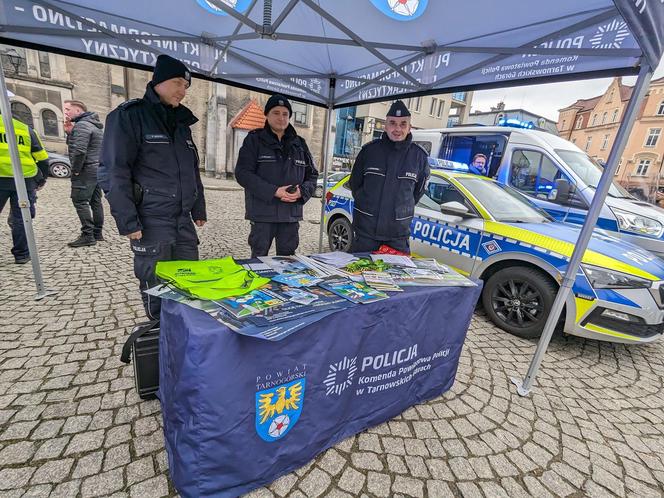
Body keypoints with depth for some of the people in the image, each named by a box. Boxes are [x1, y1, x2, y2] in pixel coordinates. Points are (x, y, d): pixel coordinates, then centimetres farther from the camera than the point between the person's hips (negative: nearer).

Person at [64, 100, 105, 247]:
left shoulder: (81, 125, -12)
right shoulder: (93, 125, 20)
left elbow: (79, 150, -22)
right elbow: (72, 144, 25)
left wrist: (75, 170, -13)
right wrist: (69, 132, 8)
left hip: (87, 169, -10)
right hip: (98, 168, 10)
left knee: (80, 201, -8)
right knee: (95, 201, 11)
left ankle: (87, 235, -9)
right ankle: (97, 233, 17)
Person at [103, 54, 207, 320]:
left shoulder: (181, 121, 17)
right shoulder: (129, 115, -4)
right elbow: (116, 172, -10)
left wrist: (198, 209, 16)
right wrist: (128, 221, -16)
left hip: (183, 220, 6)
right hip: (150, 221, -6)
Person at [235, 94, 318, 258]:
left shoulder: (299, 144, 14)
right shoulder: (254, 140, 2)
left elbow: (312, 175, 14)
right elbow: (242, 173, -8)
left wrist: (301, 192, -8)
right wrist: (274, 191, -19)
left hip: (291, 214, 4)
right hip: (262, 213, -3)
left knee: (287, 259, 13)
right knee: (259, 257, 6)